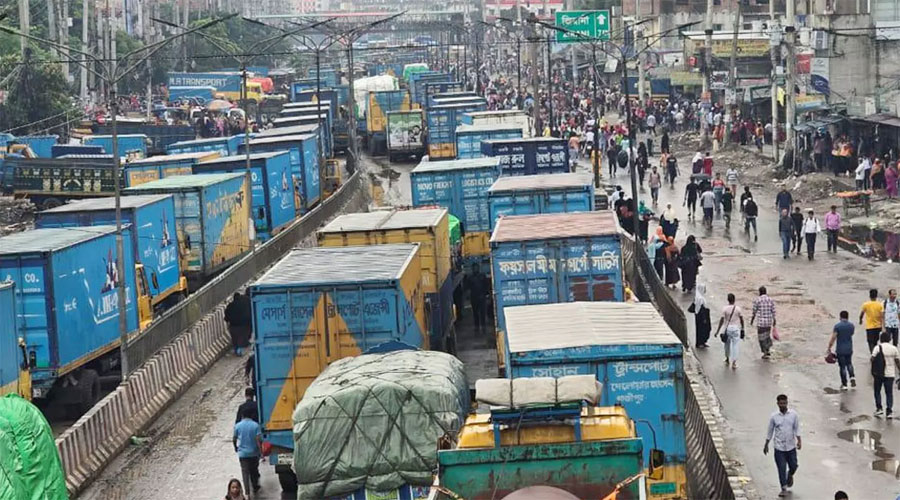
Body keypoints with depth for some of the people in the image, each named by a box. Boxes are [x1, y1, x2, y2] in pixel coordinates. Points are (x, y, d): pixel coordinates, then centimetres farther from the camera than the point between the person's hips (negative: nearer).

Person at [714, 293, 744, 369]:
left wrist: (717, 331, -6)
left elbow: (721, 320, -10)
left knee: (727, 344, 19)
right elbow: (741, 319, 3)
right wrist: (742, 329, 17)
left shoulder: (725, 309, -8)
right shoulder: (738, 309, -4)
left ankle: (727, 359, 36)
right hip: (736, 328, 0)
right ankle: (734, 362, -7)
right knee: (736, 345, 0)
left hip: (728, 328, 0)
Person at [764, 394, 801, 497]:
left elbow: (797, 428, 1)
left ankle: (790, 476, 41)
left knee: (793, 466, 6)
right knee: (781, 468, -1)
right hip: (779, 447, -1)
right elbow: (770, 431, 6)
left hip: (791, 446, 1)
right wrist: (766, 445, 10)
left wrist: (799, 440, -12)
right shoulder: (774, 416, -4)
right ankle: (784, 488, 10)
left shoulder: (794, 414, -3)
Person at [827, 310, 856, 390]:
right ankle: (852, 377, 5)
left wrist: (829, 348, -6)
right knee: (849, 364, 25)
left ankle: (844, 385, 7)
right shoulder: (851, 325, 0)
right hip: (849, 349, 4)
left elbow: (833, 338, -14)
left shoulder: (837, 326, -13)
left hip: (840, 350, -4)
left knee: (842, 367, 3)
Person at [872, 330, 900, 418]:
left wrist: (873, 370, 0)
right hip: (890, 374, 2)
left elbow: (873, 359, -13)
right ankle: (889, 411, 2)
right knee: (889, 393, 7)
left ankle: (879, 408, 8)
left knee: (877, 391, 15)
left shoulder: (877, 348, -6)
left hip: (879, 374, -2)